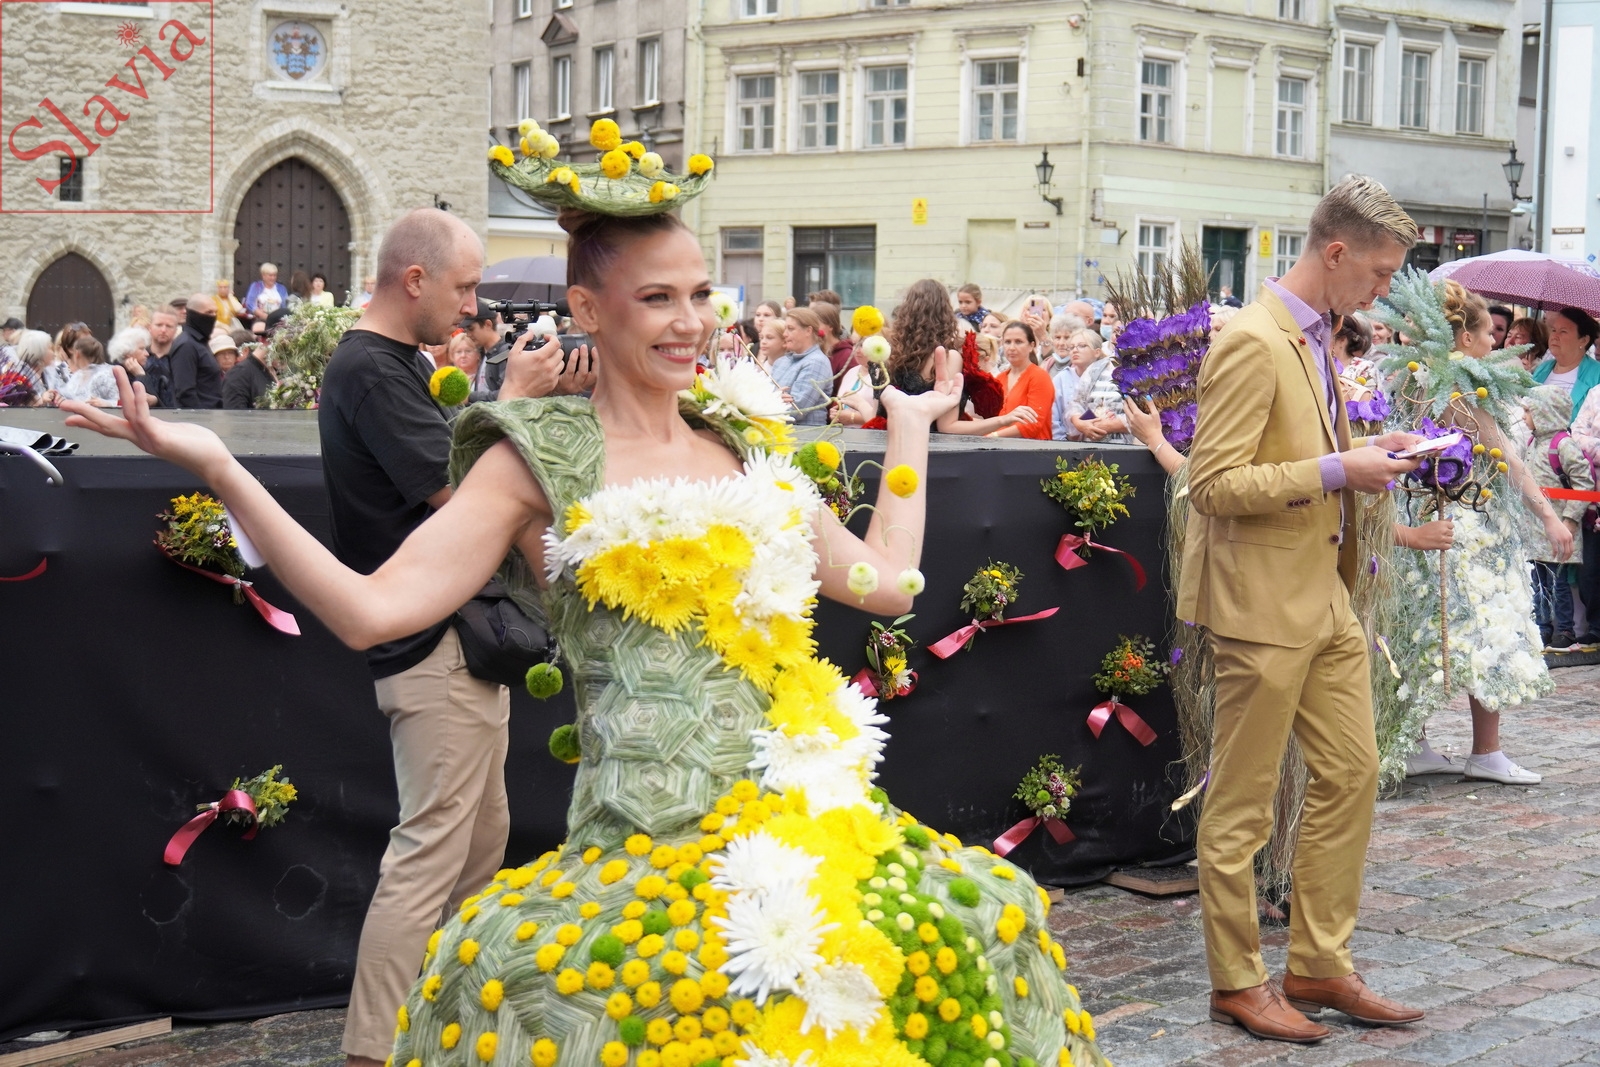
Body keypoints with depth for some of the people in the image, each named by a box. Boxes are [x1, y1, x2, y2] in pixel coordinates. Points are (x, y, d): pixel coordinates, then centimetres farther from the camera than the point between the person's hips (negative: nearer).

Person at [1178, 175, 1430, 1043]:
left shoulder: (1318, 335, 11)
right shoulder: (1252, 343, -18)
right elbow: (1215, 484, -22)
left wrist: (1366, 452, 6)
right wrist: (1338, 471, -21)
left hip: (1326, 596, 9)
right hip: (1262, 603, -9)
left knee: (1350, 775, 13)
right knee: (1241, 804, 3)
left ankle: (1319, 965, 24)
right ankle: (1237, 982, 16)